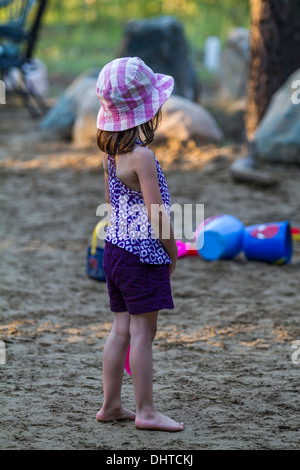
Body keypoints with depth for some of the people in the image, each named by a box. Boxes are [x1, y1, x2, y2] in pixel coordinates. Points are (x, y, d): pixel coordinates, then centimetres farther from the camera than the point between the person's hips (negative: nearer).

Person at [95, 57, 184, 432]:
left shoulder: (112, 152, 7)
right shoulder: (141, 157, -20)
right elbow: (157, 214, -19)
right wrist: (173, 253, -7)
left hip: (116, 245, 9)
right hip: (142, 253, -9)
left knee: (121, 328, 13)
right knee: (142, 332, -3)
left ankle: (111, 405, 19)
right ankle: (146, 412, 3)